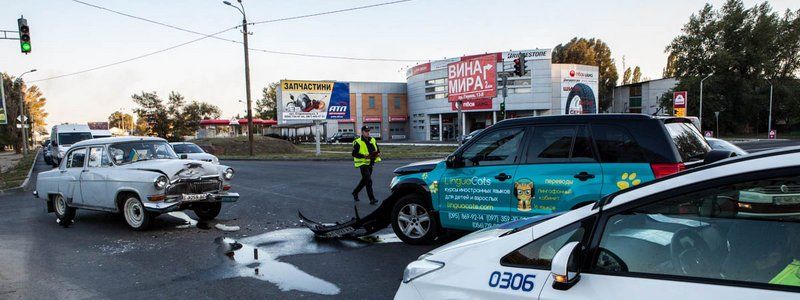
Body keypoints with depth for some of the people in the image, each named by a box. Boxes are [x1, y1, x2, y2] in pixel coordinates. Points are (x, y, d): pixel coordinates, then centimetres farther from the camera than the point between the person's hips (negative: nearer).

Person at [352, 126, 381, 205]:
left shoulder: (373, 140, 11)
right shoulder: (358, 142, -9)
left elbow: (378, 150, 20)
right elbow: (354, 154, -11)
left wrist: (378, 154, -4)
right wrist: (364, 156, -23)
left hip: (370, 163, 7)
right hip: (363, 163, -7)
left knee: (364, 180, 18)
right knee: (368, 181, -12)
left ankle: (355, 192, 39)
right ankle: (372, 199, -10)